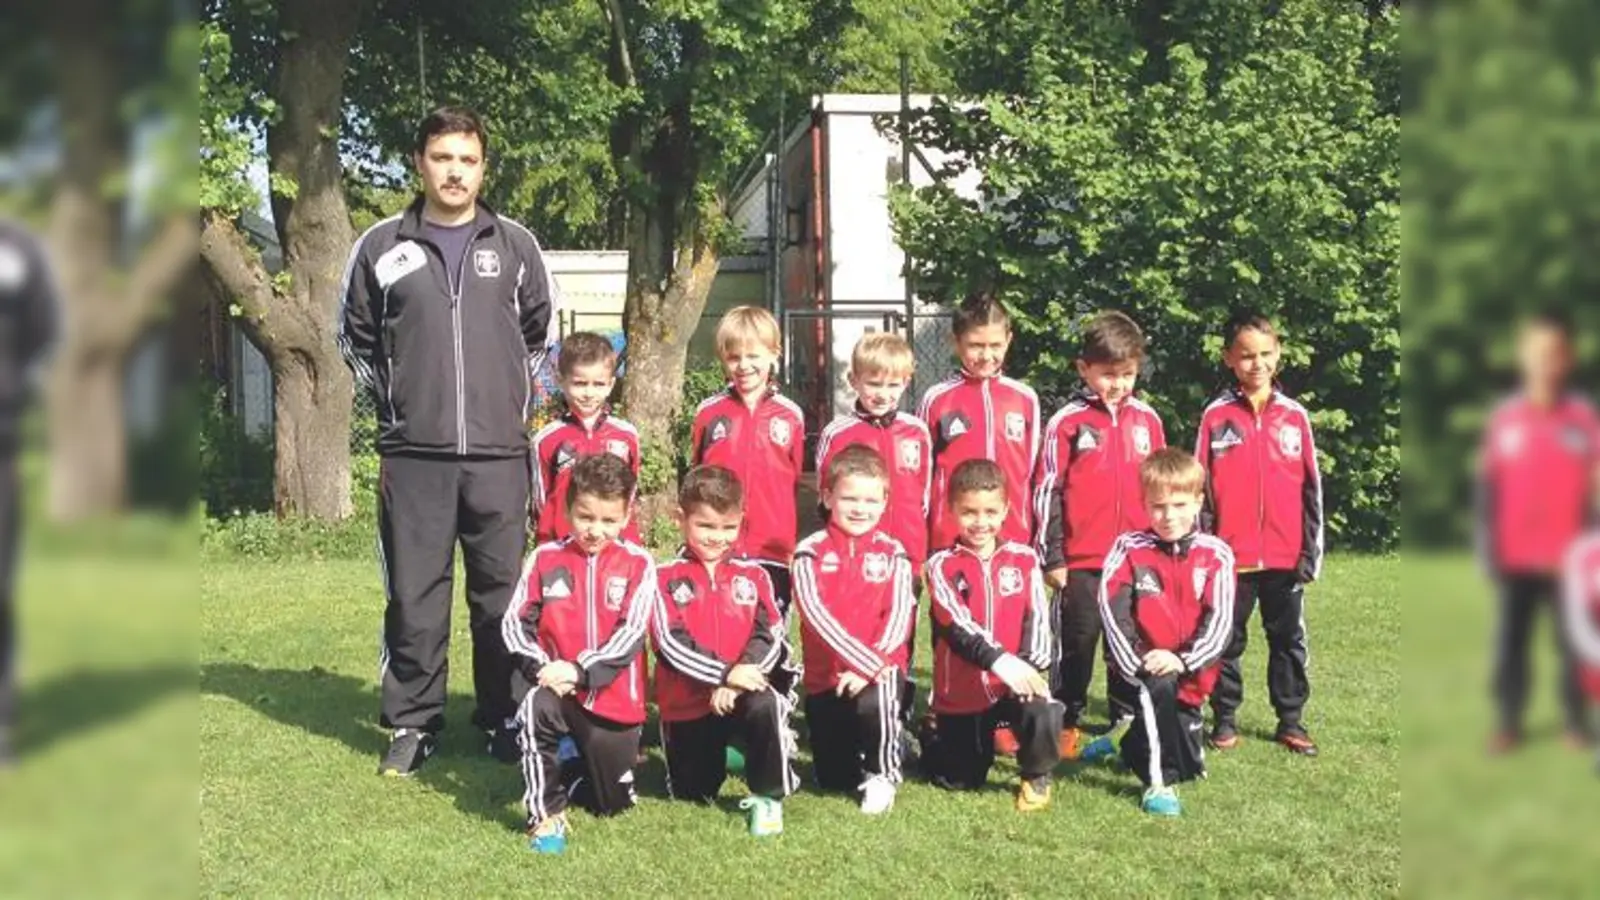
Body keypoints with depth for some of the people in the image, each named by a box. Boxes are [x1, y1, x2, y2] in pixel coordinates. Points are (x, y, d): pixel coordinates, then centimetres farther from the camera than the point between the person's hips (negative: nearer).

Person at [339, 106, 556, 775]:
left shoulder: (516, 246, 7)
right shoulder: (381, 247, 4)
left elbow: (538, 334, 18)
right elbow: (356, 338, 14)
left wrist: (516, 401, 12)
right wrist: (395, 405, 10)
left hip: (498, 454, 1)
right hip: (413, 455, 0)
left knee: (502, 593, 5)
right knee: (414, 595, 3)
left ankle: (503, 719, 16)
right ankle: (413, 723, 13)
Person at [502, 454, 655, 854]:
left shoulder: (637, 564, -4)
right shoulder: (545, 559, 1)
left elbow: (630, 633, -12)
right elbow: (514, 622, -2)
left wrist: (580, 670, -23)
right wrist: (540, 667, -19)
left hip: (613, 697, 0)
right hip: (556, 688, 0)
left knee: (614, 803, 7)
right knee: (535, 709, -36)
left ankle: (575, 772, 42)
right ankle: (546, 815, -20)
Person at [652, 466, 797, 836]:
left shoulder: (752, 576, 5)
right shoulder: (666, 579, -3)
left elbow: (771, 636, -5)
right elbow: (671, 643, -14)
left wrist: (738, 678, -22)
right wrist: (725, 673, -25)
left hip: (740, 692, 0)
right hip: (686, 704, 0)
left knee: (766, 707, -34)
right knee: (691, 795, 8)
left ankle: (767, 797, -14)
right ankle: (714, 755, 43)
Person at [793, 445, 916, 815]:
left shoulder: (892, 554, 3)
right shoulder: (811, 552, -3)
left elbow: (899, 617, -7)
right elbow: (815, 614, -15)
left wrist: (872, 665, -22)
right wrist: (866, 659, -24)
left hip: (880, 670, -1)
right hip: (826, 676, 1)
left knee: (874, 701, -36)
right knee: (833, 780, 6)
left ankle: (882, 772, -7)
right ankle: (856, 759, 43)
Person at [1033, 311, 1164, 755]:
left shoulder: (1147, 420, 8)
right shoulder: (1068, 422, -4)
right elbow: (1047, 491, -3)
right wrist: (1051, 557, -5)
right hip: (1081, 560, -3)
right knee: (1077, 643, 4)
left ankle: (1128, 720, 21)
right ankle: (1066, 724, 15)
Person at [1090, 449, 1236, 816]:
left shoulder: (1216, 555, -3)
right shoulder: (1128, 549, -4)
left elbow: (1219, 620, -10)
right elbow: (1112, 610, -12)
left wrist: (1184, 660, -24)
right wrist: (1134, 664, -23)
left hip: (1189, 674, 3)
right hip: (1143, 667, -3)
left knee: (1190, 768, 13)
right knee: (1160, 686, -38)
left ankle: (1131, 744, 44)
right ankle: (1159, 781, -23)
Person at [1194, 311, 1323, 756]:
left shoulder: (1294, 415, 4)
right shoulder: (1216, 416, 0)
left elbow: (1311, 488, 6)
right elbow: (1199, 486, 1)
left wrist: (1312, 550, 2)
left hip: (1286, 556, 2)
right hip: (1231, 554, -2)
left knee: (1288, 639, 10)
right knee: (1227, 640, 7)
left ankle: (1291, 720, 20)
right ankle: (1225, 719, 18)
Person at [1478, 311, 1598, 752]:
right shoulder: (1505, 417, 2)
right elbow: (1487, 485, 5)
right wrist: (1488, 546, 2)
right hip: (1517, 556, 1)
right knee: (1510, 640, 5)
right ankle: (1507, 722, 14)